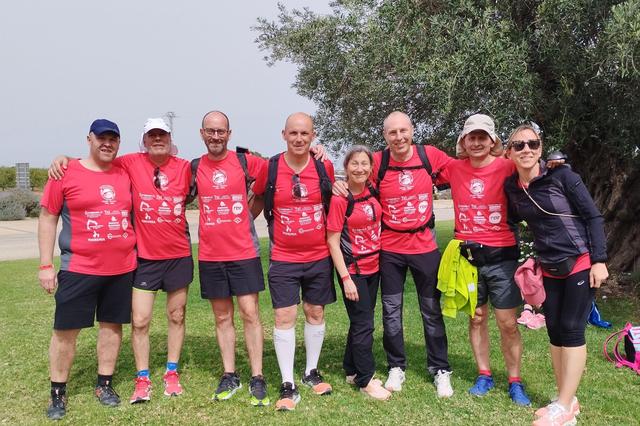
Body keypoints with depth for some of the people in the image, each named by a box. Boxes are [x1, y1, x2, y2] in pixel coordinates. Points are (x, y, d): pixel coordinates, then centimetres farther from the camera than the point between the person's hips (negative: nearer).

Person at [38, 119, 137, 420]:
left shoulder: (125, 175, 7)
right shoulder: (66, 173, -3)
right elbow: (47, 218, -2)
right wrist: (46, 265, -6)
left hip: (122, 268, 4)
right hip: (78, 269, -3)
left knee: (112, 325, 11)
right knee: (66, 330, 4)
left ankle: (104, 385, 26)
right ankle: (58, 393, 20)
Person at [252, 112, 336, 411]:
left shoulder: (324, 167, -4)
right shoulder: (269, 169, -8)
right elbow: (257, 200, 9)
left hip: (319, 257, 2)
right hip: (283, 258, -2)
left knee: (315, 312, 13)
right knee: (284, 317, -2)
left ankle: (311, 372, 31)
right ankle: (288, 385, 11)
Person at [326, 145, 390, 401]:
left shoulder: (372, 192, 1)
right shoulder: (339, 199, -15)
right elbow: (332, 241, -14)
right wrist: (346, 278, -17)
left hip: (374, 266, 6)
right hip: (353, 269, -6)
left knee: (360, 321, 16)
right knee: (364, 324, 0)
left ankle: (352, 371, 31)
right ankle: (365, 380, 15)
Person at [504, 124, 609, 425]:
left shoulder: (561, 176, -13)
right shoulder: (511, 186, -1)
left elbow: (593, 217, -10)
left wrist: (599, 261, -14)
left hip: (581, 263, -5)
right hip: (549, 269, 5)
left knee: (571, 330, -3)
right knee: (555, 331, 8)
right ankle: (567, 400, 22)